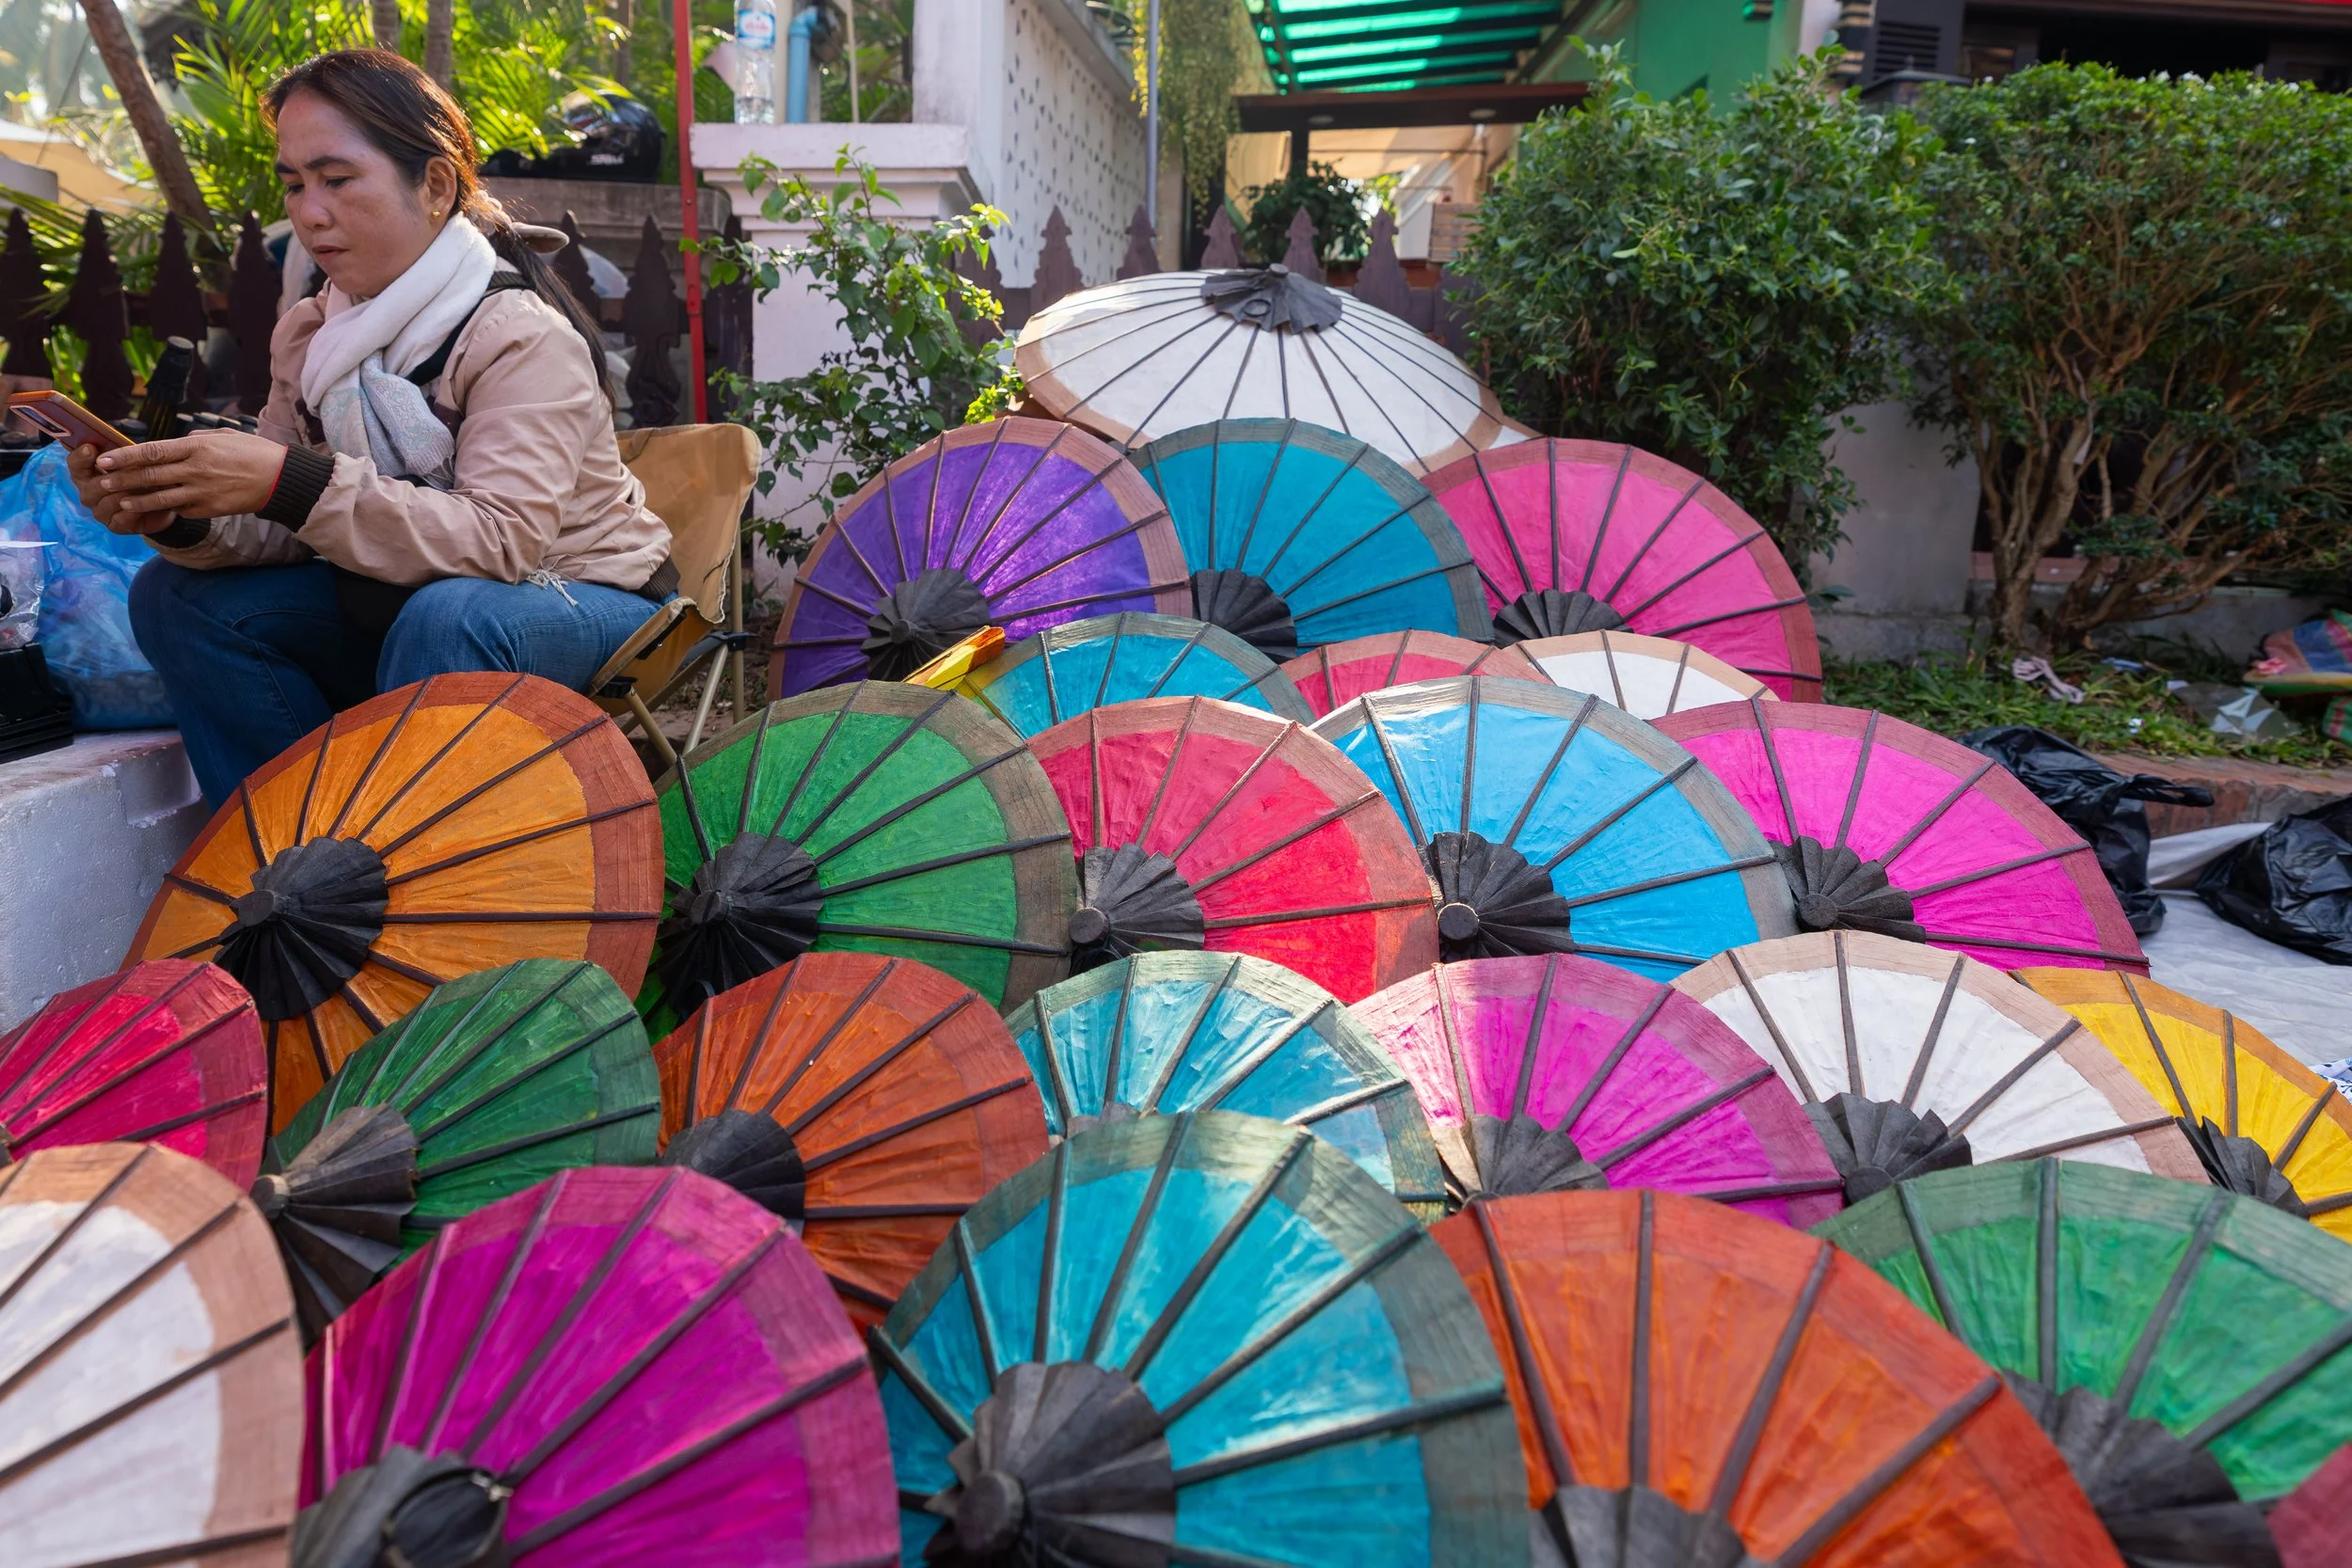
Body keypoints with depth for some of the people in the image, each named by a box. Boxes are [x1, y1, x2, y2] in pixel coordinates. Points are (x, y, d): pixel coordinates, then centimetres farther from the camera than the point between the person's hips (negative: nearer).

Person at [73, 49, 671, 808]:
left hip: (583, 602, -7)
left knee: (447, 615, -37)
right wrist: (181, 518, -24)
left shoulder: (520, 334, -20)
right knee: (179, 595, -6)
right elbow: (288, 532, -2)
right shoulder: (308, 334, 2)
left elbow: (500, 541, -32)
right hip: (400, 604, 7)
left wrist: (288, 483, -39)